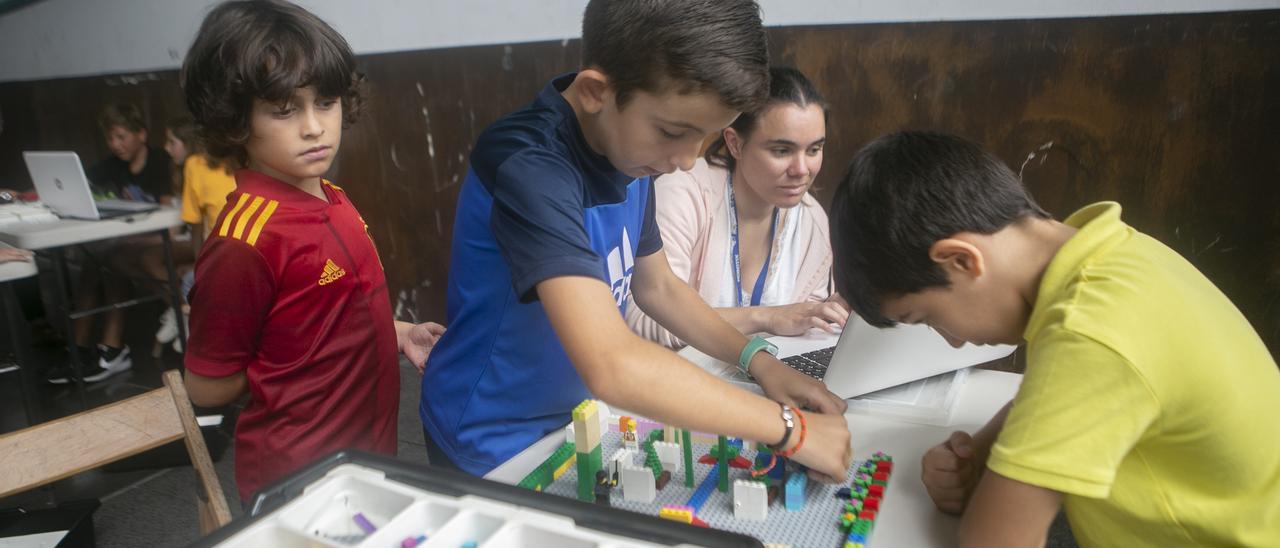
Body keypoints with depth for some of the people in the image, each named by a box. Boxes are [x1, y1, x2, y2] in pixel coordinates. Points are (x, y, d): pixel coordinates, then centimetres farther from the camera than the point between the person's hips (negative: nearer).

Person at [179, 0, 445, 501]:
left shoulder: (332, 201, -2)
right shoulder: (244, 239, -24)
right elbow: (207, 386, -14)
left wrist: (397, 333, 1)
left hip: (367, 453, 8)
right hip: (301, 477, -7)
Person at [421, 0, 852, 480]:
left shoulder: (629, 148, -7)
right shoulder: (529, 167, -31)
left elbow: (655, 286, 6)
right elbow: (612, 366, -41)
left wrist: (758, 360, -6)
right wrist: (789, 427, -30)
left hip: (574, 418, 6)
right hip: (495, 448, -6)